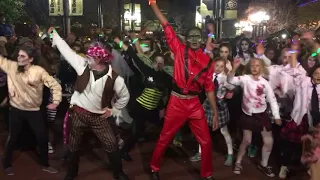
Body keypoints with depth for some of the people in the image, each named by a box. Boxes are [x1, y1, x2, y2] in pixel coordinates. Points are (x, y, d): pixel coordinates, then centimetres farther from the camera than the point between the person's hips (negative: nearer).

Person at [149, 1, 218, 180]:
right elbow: (167, 26, -6)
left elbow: (209, 88, 5)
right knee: (165, 139, 11)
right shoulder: (180, 50, -1)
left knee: (206, 141, 9)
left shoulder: (208, 61, 3)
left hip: (195, 104, 2)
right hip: (177, 102, -2)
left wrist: (215, 112, 4)